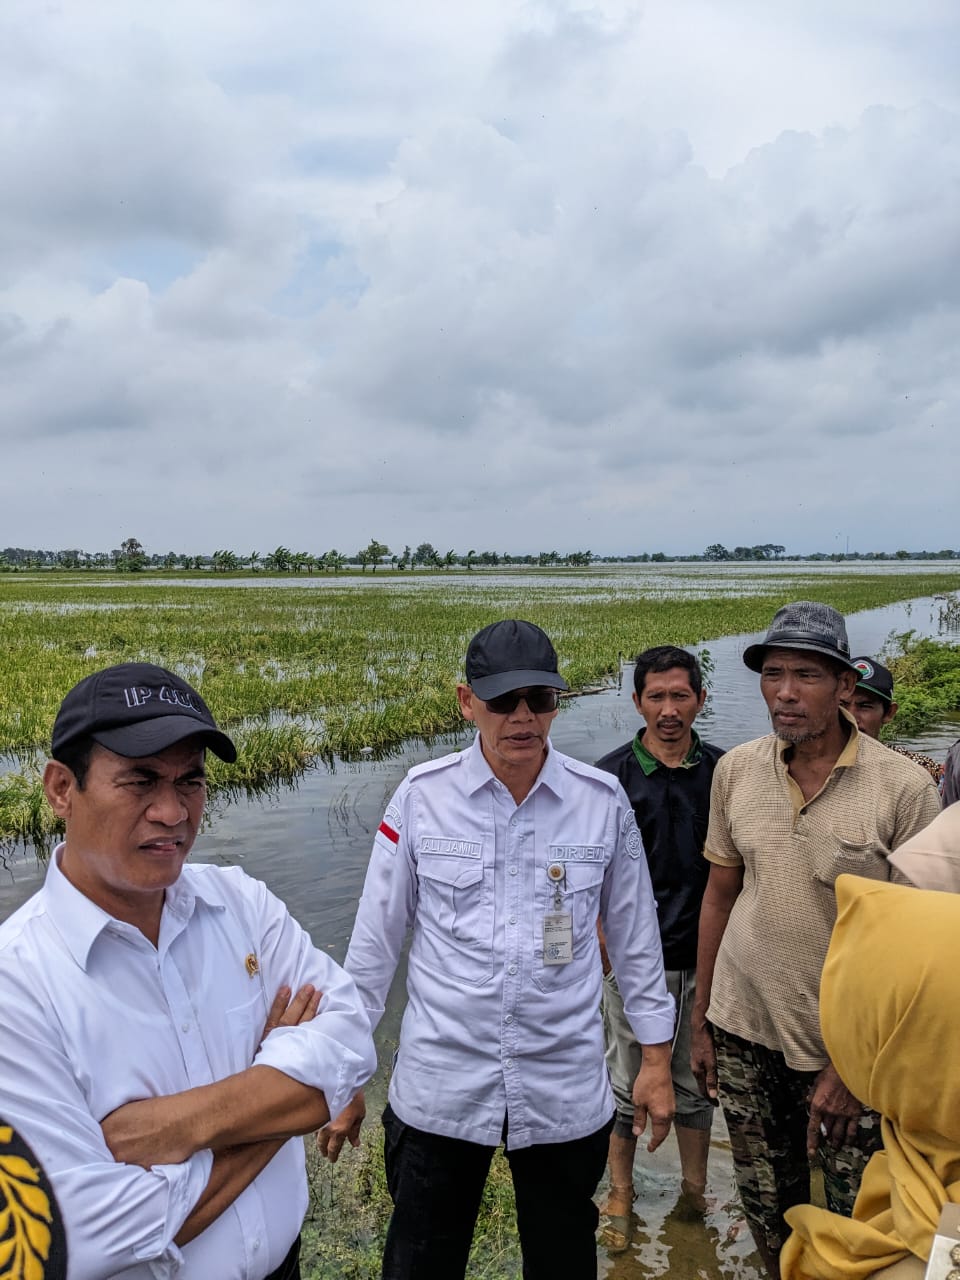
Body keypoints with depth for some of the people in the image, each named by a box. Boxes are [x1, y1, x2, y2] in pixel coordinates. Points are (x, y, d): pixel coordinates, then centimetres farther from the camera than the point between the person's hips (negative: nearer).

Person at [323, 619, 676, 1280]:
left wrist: (657, 1058, 8)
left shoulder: (603, 800, -7)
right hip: (439, 1089, 0)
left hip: (566, 1093, 1)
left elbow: (635, 935, 4)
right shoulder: (421, 796, -9)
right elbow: (374, 940, -2)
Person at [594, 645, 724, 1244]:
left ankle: (696, 1190, 40)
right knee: (628, 1083, 13)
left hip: (705, 956, 2)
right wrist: (606, 949, -8)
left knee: (697, 1080, 18)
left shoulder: (722, 771, -3)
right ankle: (621, 1192, 35)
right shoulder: (611, 776, -10)